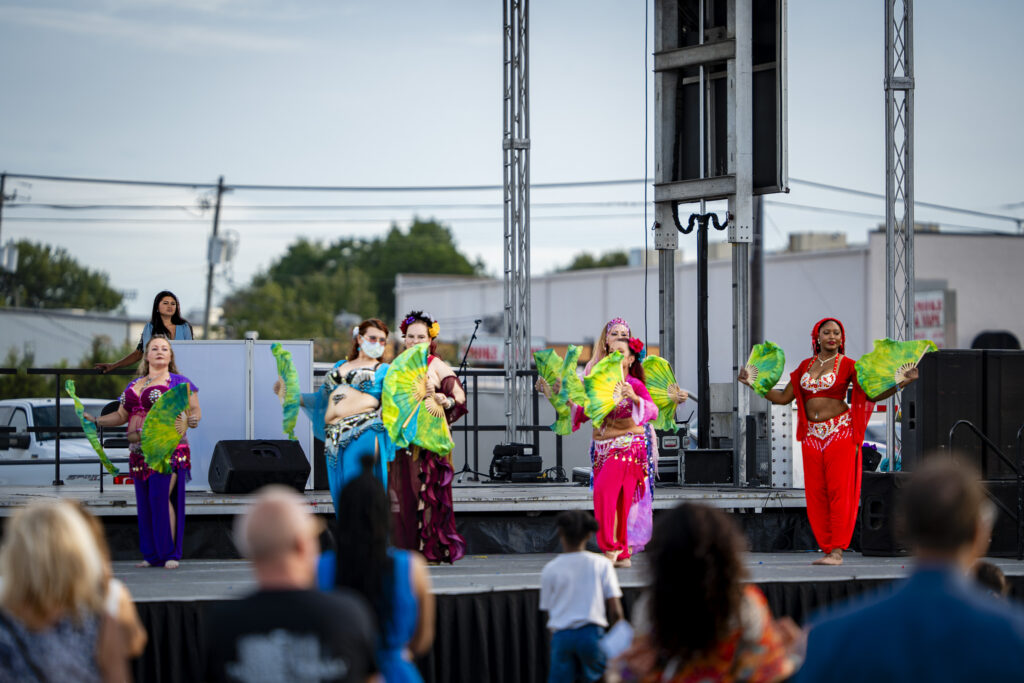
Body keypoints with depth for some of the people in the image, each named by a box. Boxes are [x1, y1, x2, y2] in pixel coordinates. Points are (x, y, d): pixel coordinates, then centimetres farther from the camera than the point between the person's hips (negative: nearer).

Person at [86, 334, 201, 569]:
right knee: (145, 503, 5)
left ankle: (170, 554, -7)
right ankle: (151, 555, 12)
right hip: (140, 452, 6)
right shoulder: (134, 385, 18)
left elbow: (195, 411, -2)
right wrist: (96, 421, 11)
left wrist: (192, 420, -24)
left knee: (162, 498, -14)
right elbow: (121, 416, 22)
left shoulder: (179, 382, 2)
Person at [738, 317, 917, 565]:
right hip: (812, 435, 5)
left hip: (839, 432, -5)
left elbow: (873, 394, -4)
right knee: (815, 494, 0)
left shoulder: (847, 365, 1)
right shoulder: (805, 366, 14)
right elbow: (783, 397, 16)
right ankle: (827, 549, 7)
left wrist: (901, 384, -16)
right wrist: (753, 384, 14)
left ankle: (837, 551, -8)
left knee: (839, 491, -8)